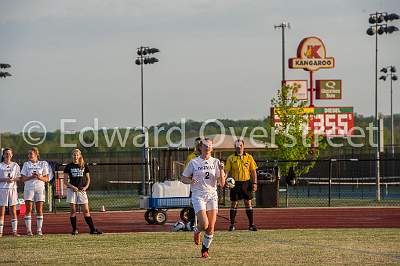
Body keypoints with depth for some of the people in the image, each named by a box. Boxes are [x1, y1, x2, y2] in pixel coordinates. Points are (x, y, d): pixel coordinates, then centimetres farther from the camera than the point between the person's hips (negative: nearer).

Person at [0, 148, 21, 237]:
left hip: (12, 189, 2)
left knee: (13, 211, -1)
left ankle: (14, 231, 0)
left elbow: (19, 178, 8)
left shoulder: (15, 165, 9)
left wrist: (13, 179, -12)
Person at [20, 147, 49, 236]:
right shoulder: (26, 164, 9)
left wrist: (39, 177, -14)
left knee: (39, 210, -3)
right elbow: (22, 178, 2)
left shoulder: (43, 164, 8)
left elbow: (47, 179, 5)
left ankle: (39, 230, 1)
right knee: (28, 209, -7)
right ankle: (29, 230, -6)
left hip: (40, 188, 0)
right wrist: (31, 177, -13)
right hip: (29, 188, 0)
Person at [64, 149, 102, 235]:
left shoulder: (84, 166, 9)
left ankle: (92, 229, -1)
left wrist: (86, 186, -4)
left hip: (82, 190, 1)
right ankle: (74, 229, 7)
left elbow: (88, 178, 14)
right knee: (73, 211, 0)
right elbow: (65, 180, 3)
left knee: (86, 211, -2)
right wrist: (72, 186, -12)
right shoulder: (69, 167, 4)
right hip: (72, 190, -1)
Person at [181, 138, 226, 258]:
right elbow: (183, 178, 8)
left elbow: (222, 183, 2)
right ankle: (197, 231, 20)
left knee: (211, 227, -3)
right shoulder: (193, 162, 1)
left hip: (212, 195, 2)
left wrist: (221, 170, -14)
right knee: (204, 224, -17)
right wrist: (190, 181, -14)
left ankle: (205, 250, 16)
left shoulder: (216, 162, 6)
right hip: (198, 195, -2)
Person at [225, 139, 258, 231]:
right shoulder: (231, 158, 1)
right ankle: (232, 224, 10)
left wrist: (254, 183, -1)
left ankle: (251, 224, 7)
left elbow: (253, 171, 6)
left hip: (246, 182, 0)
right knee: (234, 204, 3)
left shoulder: (249, 157, 4)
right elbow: (227, 171, -2)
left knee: (248, 203, 2)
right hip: (235, 183, 0)